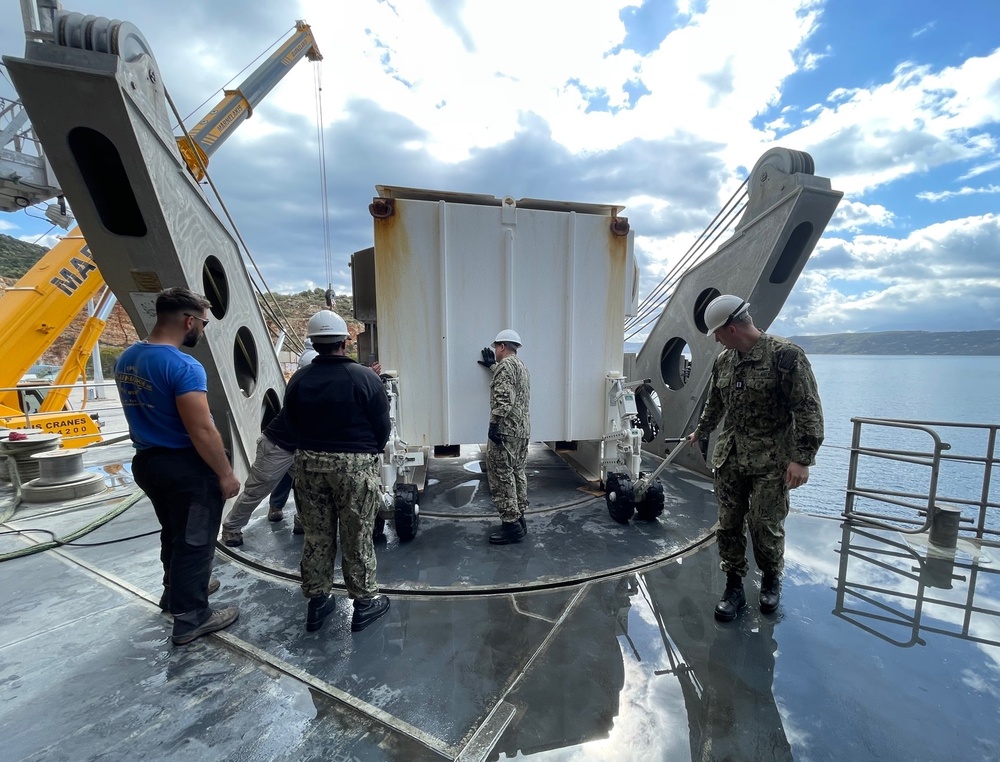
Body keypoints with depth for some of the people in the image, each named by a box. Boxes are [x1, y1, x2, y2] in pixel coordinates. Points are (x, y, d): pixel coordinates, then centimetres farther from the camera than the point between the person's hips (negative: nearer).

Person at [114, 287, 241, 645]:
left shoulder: (126, 359, 3)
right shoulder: (183, 366, -25)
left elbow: (142, 413, 14)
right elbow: (202, 431, -26)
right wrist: (226, 473, -17)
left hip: (146, 461, 9)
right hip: (186, 466, -8)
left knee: (173, 533, 25)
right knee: (195, 539, 7)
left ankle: (177, 590, 44)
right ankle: (191, 618, 20)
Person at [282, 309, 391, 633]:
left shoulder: (298, 379, 0)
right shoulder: (365, 377, -13)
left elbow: (292, 426, 7)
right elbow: (382, 427, -8)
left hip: (309, 462, 4)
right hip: (355, 463, -4)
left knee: (316, 535, 16)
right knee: (357, 536, 8)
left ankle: (317, 601, 30)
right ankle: (365, 602, 22)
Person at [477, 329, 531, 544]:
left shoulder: (506, 365, -12)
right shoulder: (521, 366, 18)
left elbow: (504, 399, -23)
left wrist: (494, 424, -22)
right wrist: (493, 366, 45)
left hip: (506, 430, -10)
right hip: (522, 430, 10)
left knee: (501, 476, -5)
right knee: (517, 474, 14)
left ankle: (511, 525, -1)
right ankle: (518, 520, 21)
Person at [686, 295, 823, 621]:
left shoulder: (786, 355, -13)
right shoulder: (723, 361, 7)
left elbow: (808, 410, -14)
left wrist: (802, 459, -18)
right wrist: (700, 433, 34)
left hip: (771, 462, -5)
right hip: (729, 458, 6)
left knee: (765, 526, 4)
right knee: (728, 525, 8)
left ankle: (771, 579, 33)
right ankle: (734, 587, 24)